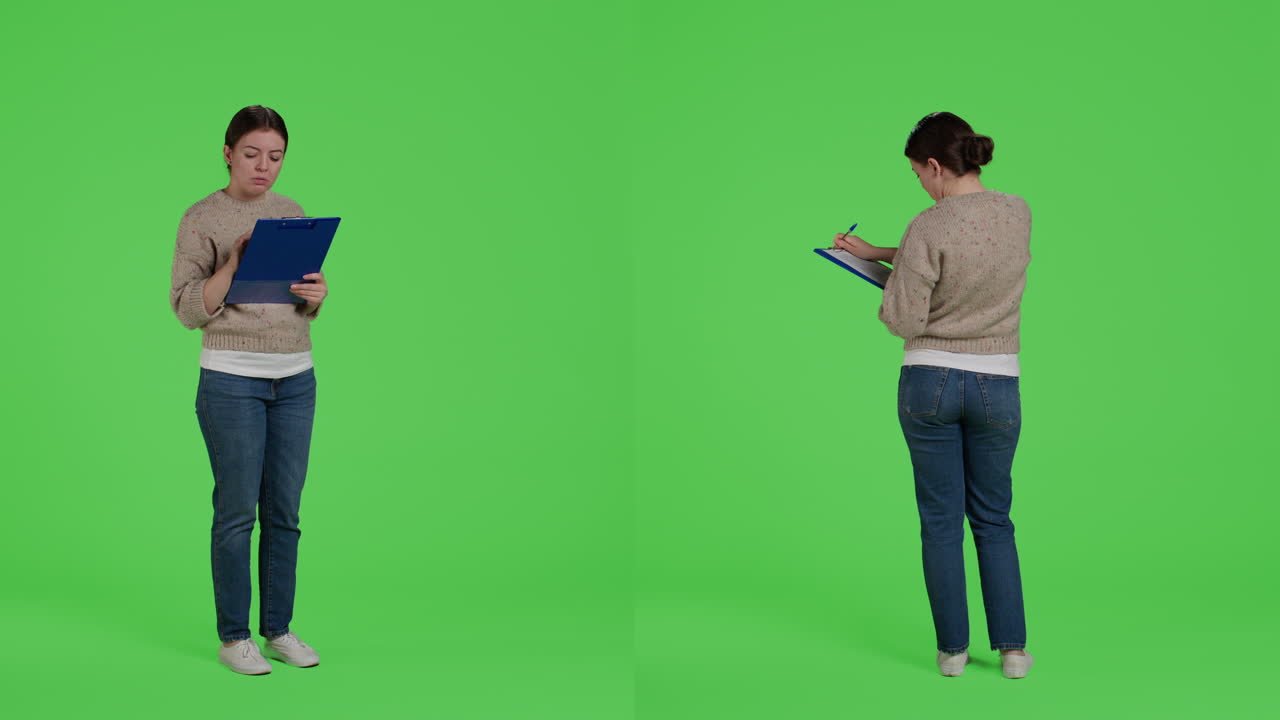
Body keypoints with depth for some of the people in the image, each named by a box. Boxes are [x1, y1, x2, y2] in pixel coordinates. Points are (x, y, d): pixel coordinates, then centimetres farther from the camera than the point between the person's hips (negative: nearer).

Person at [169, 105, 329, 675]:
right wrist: (234, 263, -21)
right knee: (237, 510, 0)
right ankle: (233, 637, 11)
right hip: (232, 379, -4)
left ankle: (278, 628, 18)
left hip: (295, 378, 4)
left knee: (284, 511, 7)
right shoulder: (202, 218, -4)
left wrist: (316, 295, -9)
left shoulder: (293, 215, 10)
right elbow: (189, 309, -8)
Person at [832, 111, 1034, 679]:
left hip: (930, 382, -4)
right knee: (993, 519, 16)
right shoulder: (1018, 214, 0)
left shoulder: (929, 227, -17)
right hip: (996, 385, 4)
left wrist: (890, 280, 6)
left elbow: (903, 320, -15)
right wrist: (877, 252, 15)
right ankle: (1012, 648, 14)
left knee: (941, 520, 8)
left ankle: (953, 648, 14)